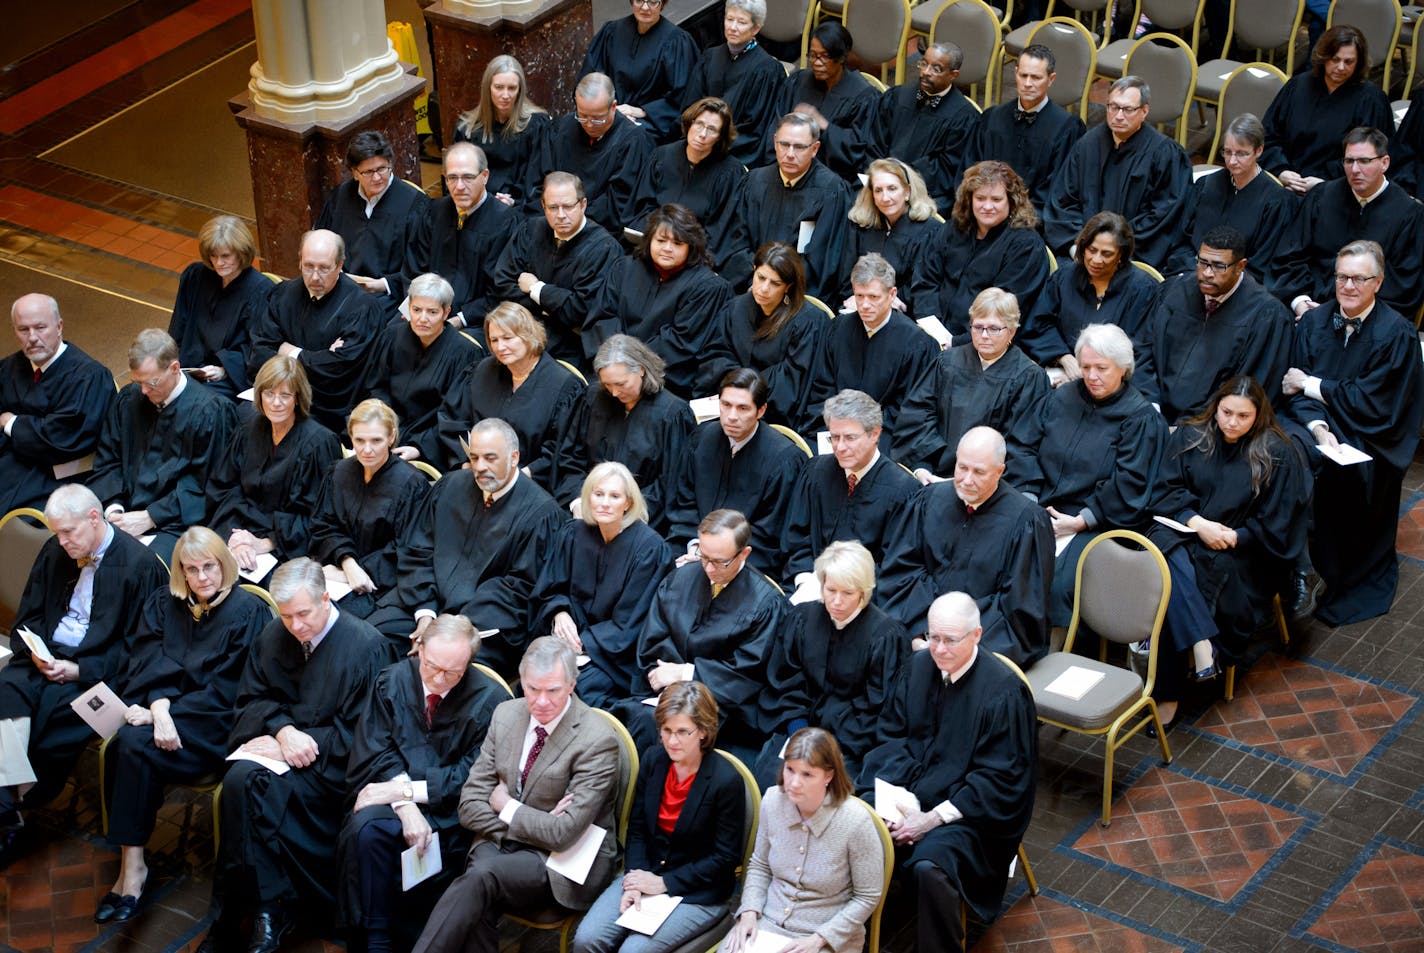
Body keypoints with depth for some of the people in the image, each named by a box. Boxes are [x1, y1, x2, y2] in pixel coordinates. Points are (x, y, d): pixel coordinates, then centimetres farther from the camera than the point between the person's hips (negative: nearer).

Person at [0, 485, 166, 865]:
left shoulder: (140, 564, -9)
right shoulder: (54, 552, 10)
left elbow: (135, 647, -8)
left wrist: (79, 670, -17)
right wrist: (35, 651, -6)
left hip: (97, 671, -5)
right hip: (46, 658, 5)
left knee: (51, 708, -30)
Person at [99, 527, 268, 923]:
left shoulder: (248, 611, -5)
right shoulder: (164, 604, 11)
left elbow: (227, 689, -9)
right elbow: (151, 664, 0)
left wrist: (160, 715, -15)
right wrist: (160, 710, -21)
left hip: (214, 723, -4)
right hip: (166, 708, 5)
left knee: (134, 744, -29)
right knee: (125, 740, -29)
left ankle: (133, 867, -24)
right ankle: (130, 865, -26)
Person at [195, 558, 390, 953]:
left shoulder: (365, 646, -9)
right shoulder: (274, 635, 7)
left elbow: (360, 732, -10)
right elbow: (253, 697, 11)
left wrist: (299, 744, -16)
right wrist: (283, 730, -11)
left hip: (332, 764, -5)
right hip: (276, 744, 5)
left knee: (246, 785, -30)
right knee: (240, 779, -30)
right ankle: (271, 909, -21)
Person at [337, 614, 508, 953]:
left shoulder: (490, 700, -5)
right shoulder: (392, 681, 4)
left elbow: (474, 774, -9)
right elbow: (376, 752, -4)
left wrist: (406, 790, -17)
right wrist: (405, 806, -21)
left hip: (449, 807, -2)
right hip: (393, 790, 2)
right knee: (366, 828, -31)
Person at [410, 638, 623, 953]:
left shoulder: (598, 740, -16)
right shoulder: (506, 715, 3)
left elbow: (564, 833, -19)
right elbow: (470, 804, 3)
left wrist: (506, 807, -6)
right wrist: (534, 824, -11)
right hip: (502, 842, 5)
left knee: (480, 878, -32)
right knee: (480, 902, -31)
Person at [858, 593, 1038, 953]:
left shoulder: (1004, 691, -17)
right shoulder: (920, 665, 1)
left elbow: (999, 779, -15)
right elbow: (893, 732, 8)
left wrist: (933, 818, -20)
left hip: (968, 811, -6)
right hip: (908, 790, 6)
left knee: (929, 865, -33)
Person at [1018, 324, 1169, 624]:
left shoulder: (1141, 418, -2)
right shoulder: (1062, 399, 14)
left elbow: (1127, 486, -8)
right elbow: (1033, 451, 13)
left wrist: (1080, 521, -14)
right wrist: (1029, 500, -4)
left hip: (1096, 523, -5)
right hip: (1041, 511, 5)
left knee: (1058, 583, -30)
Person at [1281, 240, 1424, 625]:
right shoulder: (1314, 322, 4)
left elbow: (1373, 403, -13)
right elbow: (1296, 388, -1)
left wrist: (1311, 385, -8)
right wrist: (1317, 425, -20)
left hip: (1370, 435, -3)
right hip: (1322, 425, 4)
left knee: (1350, 471, -31)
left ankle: (1352, 587, -14)